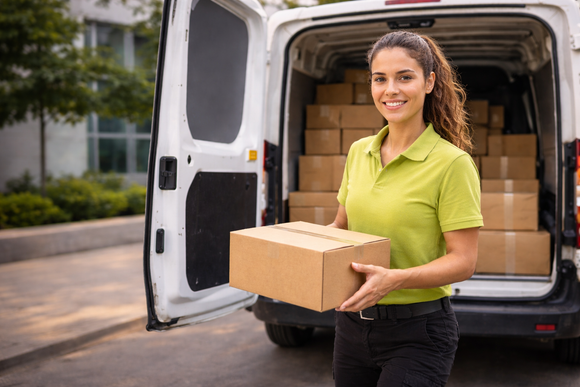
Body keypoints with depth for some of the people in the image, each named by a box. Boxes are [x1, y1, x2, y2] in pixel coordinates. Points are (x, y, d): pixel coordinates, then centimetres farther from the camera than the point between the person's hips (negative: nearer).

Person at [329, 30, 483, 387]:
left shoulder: (452, 163, -13)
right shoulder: (359, 152, 4)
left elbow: (464, 261, -14)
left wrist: (396, 278, -29)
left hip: (417, 334, -5)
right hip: (353, 322, 6)